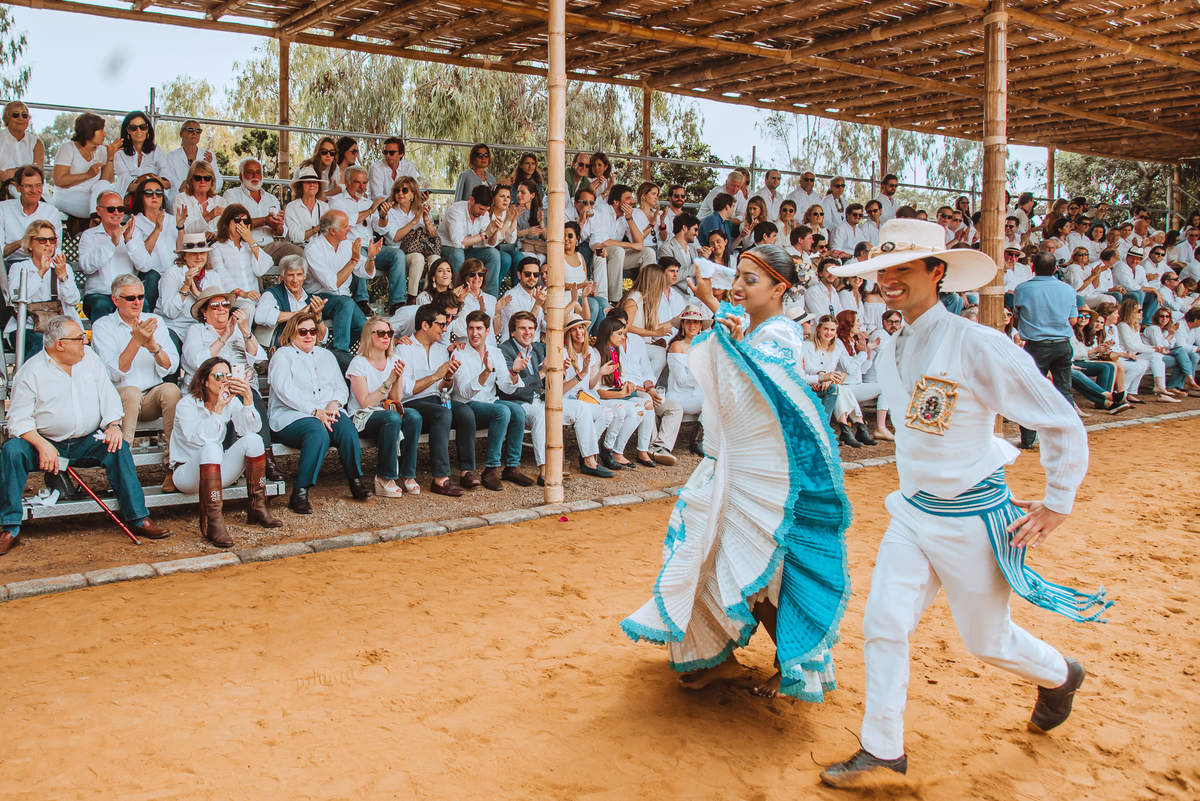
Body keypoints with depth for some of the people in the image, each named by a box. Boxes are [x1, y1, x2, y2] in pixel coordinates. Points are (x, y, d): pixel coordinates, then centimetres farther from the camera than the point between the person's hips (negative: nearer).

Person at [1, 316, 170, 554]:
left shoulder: (90, 358, 9)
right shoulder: (30, 371, -3)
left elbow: (108, 396, 6)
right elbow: (19, 420, -6)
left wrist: (113, 425, -14)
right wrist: (42, 446, -23)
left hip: (87, 443, 2)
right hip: (48, 443, -2)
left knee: (118, 448, -26)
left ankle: (138, 518, -22)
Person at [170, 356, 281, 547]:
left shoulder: (231, 401, 1)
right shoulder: (187, 405, -12)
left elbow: (249, 429, -17)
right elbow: (199, 438, -29)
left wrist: (248, 398, -29)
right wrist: (218, 408, -34)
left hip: (217, 472, 5)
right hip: (186, 474, -5)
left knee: (253, 440, -18)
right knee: (211, 449, -36)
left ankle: (257, 509, -12)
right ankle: (212, 523, -37)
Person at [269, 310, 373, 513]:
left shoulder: (326, 355, 25)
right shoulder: (282, 355, 8)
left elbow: (342, 387, 18)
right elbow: (285, 392, -7)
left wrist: (335, 402, -7)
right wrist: (315, 411, -17)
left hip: (328, 412, 4)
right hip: (291, 416, -4)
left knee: (347, 429, -30)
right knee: (318, 432, -37)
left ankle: (356, 483, -21)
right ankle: (299, 494, -34)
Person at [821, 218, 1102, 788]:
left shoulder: (977, 345, -20)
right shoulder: (890, 353, 2)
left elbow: (1061, 421, -14)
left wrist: (1057, 504, -9)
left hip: (972, 518, -6)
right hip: (912, 511, 6)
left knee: (986, 639, 11)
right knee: (883, 622, -2)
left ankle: (1059, 676, 44)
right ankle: (882, 752, 12)